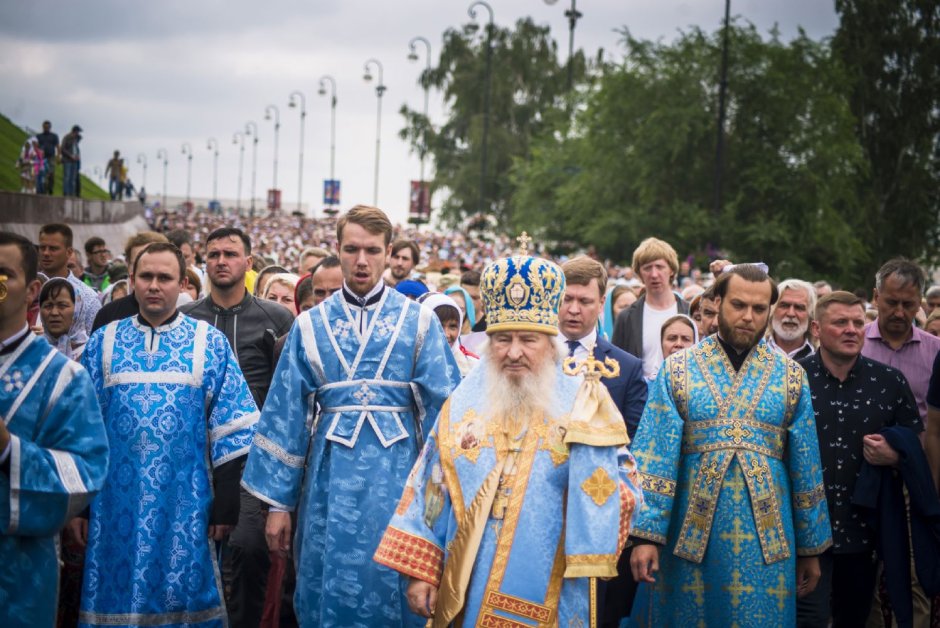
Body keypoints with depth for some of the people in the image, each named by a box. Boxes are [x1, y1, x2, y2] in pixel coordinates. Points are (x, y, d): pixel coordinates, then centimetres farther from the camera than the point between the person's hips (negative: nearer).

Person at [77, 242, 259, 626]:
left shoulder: (210, 343, 2)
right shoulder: (103, 343, 7)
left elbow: (230, 427, 0)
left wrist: (226, 501, -3)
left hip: (185, 503, -1)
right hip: (117, 502, 2)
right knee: (116, 595, 7)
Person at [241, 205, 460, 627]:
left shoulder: (418, 321, 2)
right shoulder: (310, 326, 5)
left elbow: (445, 410, -1)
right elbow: (285, 417, 6)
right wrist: (277, 501, 4)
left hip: (396, 477, -1)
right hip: (330, 480, 1)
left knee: (391, 589, 4)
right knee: (327, 591, 7)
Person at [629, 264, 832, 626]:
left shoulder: (791, 377, 6)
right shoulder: (677, 370, 1)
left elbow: (806, 467, 8)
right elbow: (655, 456, -4)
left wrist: (811, 547, 9)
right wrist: (646, 535, -11)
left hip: (767, 540, 1)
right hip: (690, 535, -1)